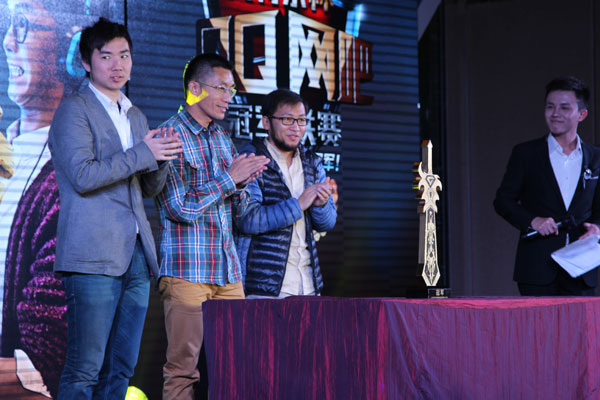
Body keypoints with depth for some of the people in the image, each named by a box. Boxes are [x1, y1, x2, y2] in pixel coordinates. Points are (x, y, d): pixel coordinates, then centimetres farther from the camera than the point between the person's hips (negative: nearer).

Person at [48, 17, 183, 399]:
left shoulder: (136, 117, 21)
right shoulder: (74, 110, -2)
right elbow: (82, 174, -15)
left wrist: (162, 157, 1)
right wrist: (142, 153, -13)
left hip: (136, 254, 7)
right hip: (95, 256, -7)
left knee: (121, 369, 6)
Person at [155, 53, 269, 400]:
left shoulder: (223, 139, 17)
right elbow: (180, 208, -14)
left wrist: (243, 182, -2)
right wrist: (229, 179, -10)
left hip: (228, 271, 7)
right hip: (187, 271, -7)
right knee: (183, 368, -6)